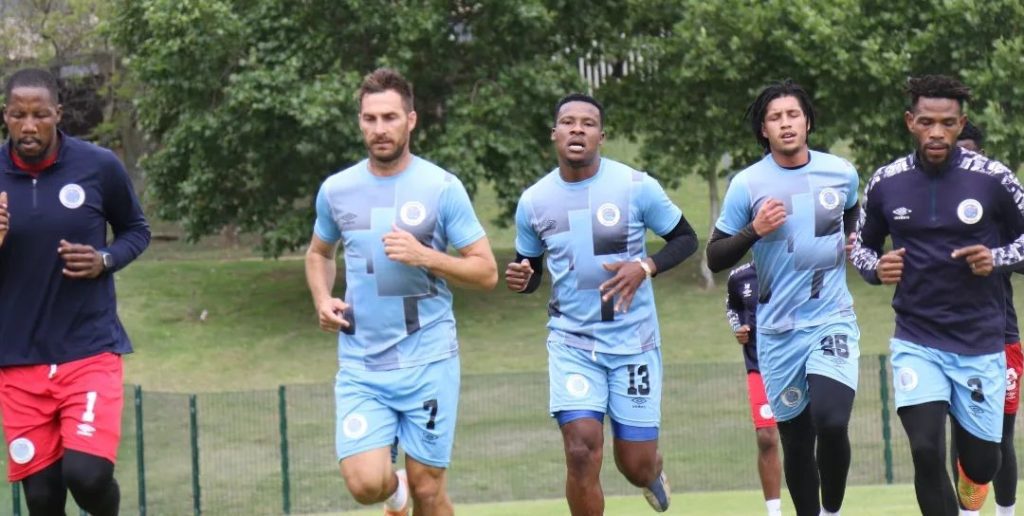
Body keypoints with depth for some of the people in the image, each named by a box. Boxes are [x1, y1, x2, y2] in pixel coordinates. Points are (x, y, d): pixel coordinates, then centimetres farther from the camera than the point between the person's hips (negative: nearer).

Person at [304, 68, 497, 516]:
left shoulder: (442, 188, -3)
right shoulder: (336, 190, 5)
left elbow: (486, 271, -3)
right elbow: (318, 252, 24)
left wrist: (424, 256, -18)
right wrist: (323, 300, 4)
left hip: (428, 360, -2)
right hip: (360, 364, 2)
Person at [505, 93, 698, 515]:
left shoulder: (636, 186, -8)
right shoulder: (533, 201, 0)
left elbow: (686, 239, 2)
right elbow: (530, 272, 13)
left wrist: (645, 267, -17)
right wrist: (519, 278, -12)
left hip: (633, 341, -1)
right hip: (571, 341, 1)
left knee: (636, 464, 4)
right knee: (582, 452, -16)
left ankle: (651, 473, 43)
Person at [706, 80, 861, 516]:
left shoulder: (842, 173, 3)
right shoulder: (748, 184, -4)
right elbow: (715, 258, -2)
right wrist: (754, 231, -17)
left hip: (833, 319, 0)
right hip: (778, 331, 0)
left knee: (831, 422, -19)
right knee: (796, 441, 6)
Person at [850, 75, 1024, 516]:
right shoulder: (885, 183, -1)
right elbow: (861, 246, 13)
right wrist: (876, 268, -9)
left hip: (981, 345, 0)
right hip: (917, 342, 0)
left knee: (981, 463, 8)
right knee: (927, 452, -18)